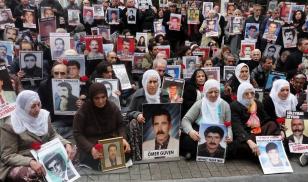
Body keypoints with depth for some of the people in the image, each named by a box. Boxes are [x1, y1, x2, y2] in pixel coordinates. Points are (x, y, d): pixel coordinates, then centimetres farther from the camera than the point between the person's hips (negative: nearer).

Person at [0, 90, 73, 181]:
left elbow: (52, 135, 12)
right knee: (34, 174, -36)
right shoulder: (10, 126, -15)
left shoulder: (43, 115, 2)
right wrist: (30, 162, -30)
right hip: (21, 164, -6)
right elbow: (8, 156, -14)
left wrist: (66, 144, -8)